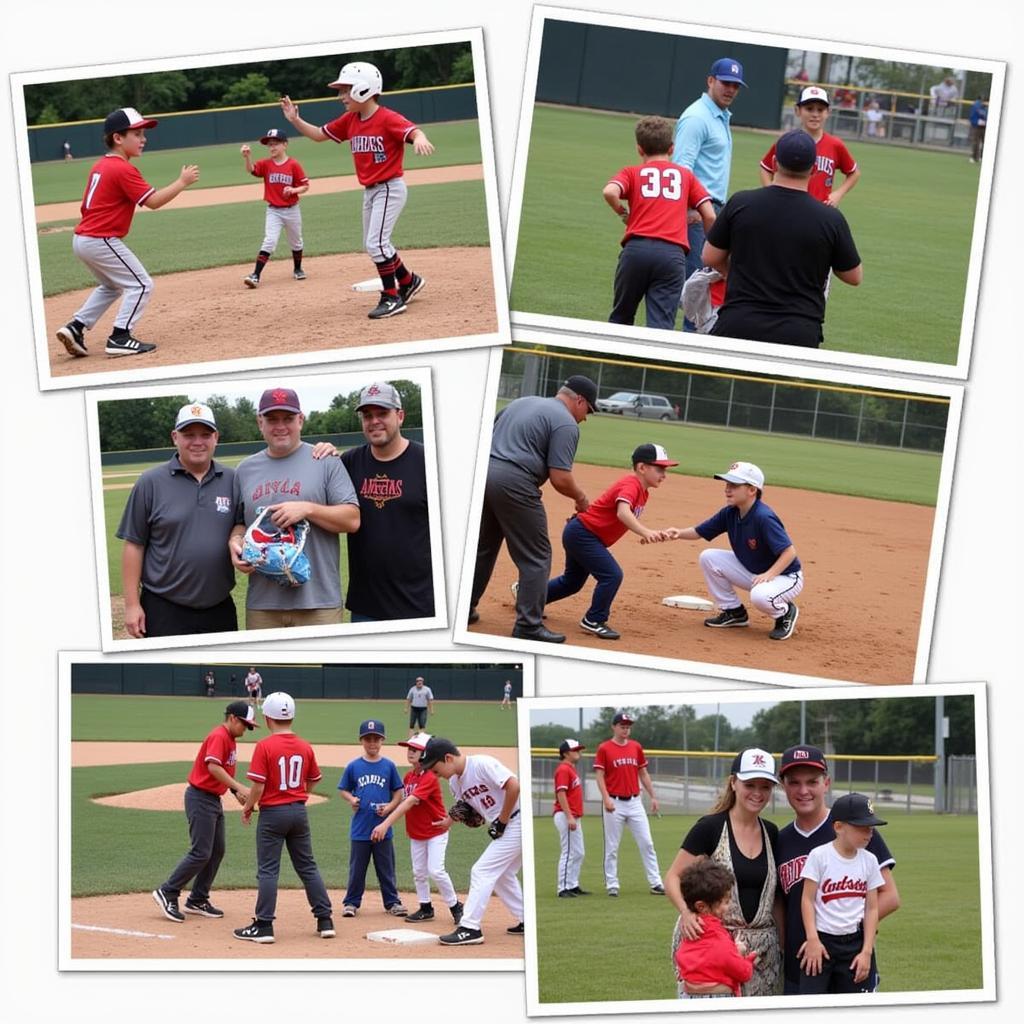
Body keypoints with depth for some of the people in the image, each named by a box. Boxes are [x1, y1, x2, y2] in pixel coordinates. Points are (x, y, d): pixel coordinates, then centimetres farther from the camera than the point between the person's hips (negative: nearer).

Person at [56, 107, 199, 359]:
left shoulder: (100, 166, 13)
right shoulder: (123, 169, -15)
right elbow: (153, 201, -19)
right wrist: (182, 182, -13)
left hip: (82, 238, 9)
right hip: (102, 241, -9)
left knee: (111, 286, 26)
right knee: (141, 285, -1)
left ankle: (75, 328, 18)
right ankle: (120, 338, -5)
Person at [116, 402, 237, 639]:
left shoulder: (232, 481, 6)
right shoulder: (150, 483, -1)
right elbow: (134, 545, -2)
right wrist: (132, 604, -6)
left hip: (220, 608, 3)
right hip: (165, 611, -3)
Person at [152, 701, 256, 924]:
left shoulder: (231, 740, 14)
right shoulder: (218, 736, -17)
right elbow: (213, 767, -30)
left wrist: (236, 792, 6)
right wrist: (239, 787, -34)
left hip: (214, 799, 10)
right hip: (200, 797, -10)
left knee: (217, 851, 12)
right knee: (201, 853, -12)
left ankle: (197, 901, 18)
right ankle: (167, 893, -4)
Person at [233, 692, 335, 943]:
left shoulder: (264, 746, -15)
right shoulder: (305, 747, 2)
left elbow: (258, 786, -17)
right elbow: (313, 781, 12)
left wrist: (247, 808, -1)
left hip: (272, 813, -5)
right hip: (299, 811, 5)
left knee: (268, 870, 0)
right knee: (308, 867, 13)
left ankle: (264, 926, -1)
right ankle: (325, 921, 14)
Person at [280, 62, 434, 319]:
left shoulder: (387, 118, -19)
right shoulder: (350, 121, 5)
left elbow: (413, 131, -35)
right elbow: (319, 135, 13)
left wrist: (419, 139, -58)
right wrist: (295, 120, -1)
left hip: (390, 189, -9)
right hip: (370, 191, 9)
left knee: (376, 243, -16)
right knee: (372, 245, 17)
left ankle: (392, 297, -6)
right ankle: (408, 282, 34)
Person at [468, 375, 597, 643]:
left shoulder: (522, 402, 21)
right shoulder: (566, 424, -4)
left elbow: (486, 437, 22)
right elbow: (560, 478, -10)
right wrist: (580, 497, 7)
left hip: (481, 471, 8)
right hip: (514, 484, -8)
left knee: (483, 547, 23)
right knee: (536, 557, 2)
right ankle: (528, 626, 0)